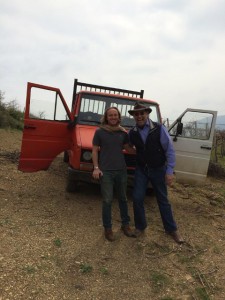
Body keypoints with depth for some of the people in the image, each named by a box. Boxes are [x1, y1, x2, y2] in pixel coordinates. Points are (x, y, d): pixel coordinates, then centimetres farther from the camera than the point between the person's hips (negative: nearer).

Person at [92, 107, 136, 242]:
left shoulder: (123, 132, 4)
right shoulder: (99, 132, -4)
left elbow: (129, 148, 12)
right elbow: (95, 151, -1)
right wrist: (96, 167, -9)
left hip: (121, 170, 4)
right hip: (105, 171, -3)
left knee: (123, 198, 15)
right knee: (107, 200, 2)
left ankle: (126, 224, 31)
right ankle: (108, 228, 17)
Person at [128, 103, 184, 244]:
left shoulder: (159, 129, -16)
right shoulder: (132, 133, -5)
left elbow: (170, 150, -14)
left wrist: (170, 171, -18)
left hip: (158, 169, -2)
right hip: (141, 169, 2)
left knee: (163, 200, 10)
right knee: (137, 198, -1)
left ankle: (172, 229, 28)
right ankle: (140, 227, 22)